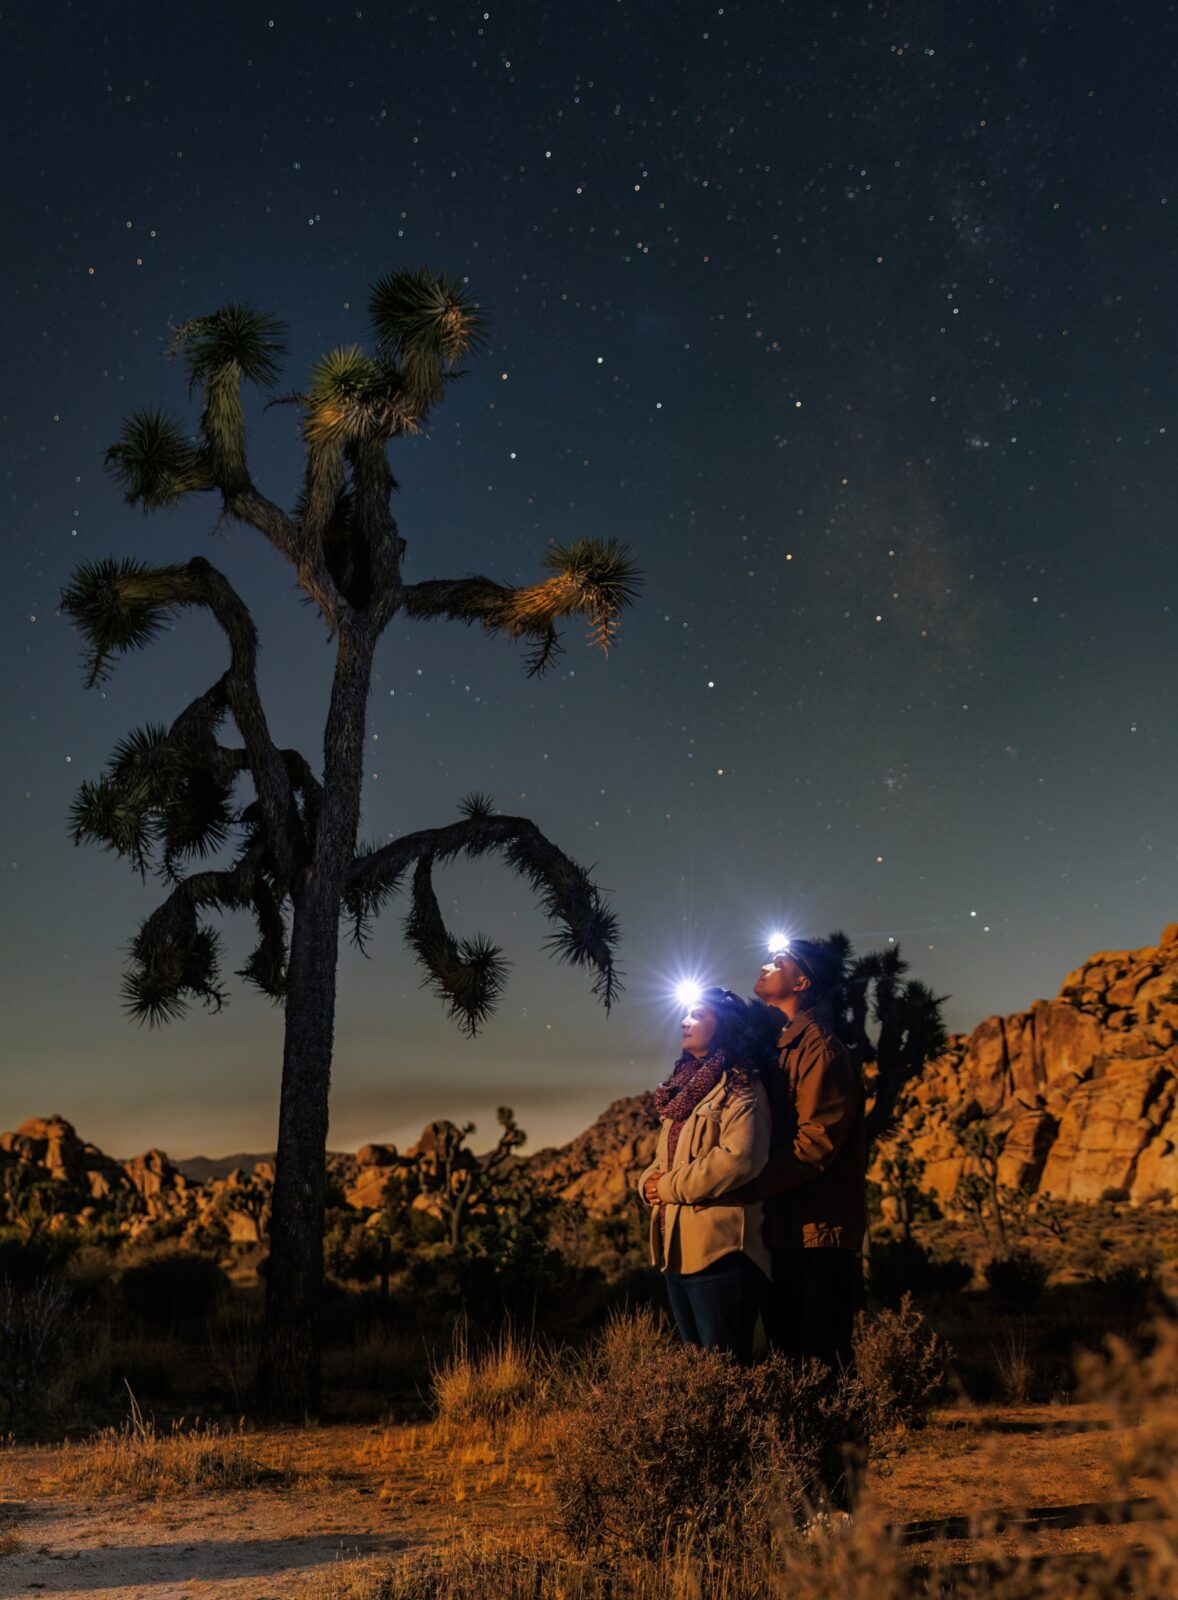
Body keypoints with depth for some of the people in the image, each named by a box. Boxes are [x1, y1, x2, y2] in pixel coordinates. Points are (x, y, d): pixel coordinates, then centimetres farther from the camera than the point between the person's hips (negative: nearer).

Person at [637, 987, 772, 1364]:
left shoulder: (740, 1089, -8)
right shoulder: (683, 1091, 19)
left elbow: (739, 1158, -24)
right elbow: (661, 1161, 23)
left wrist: (670, 1186, -14)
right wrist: (649, 1183, 0)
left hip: (718, 1252, -9)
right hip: (676, 1252, 9)